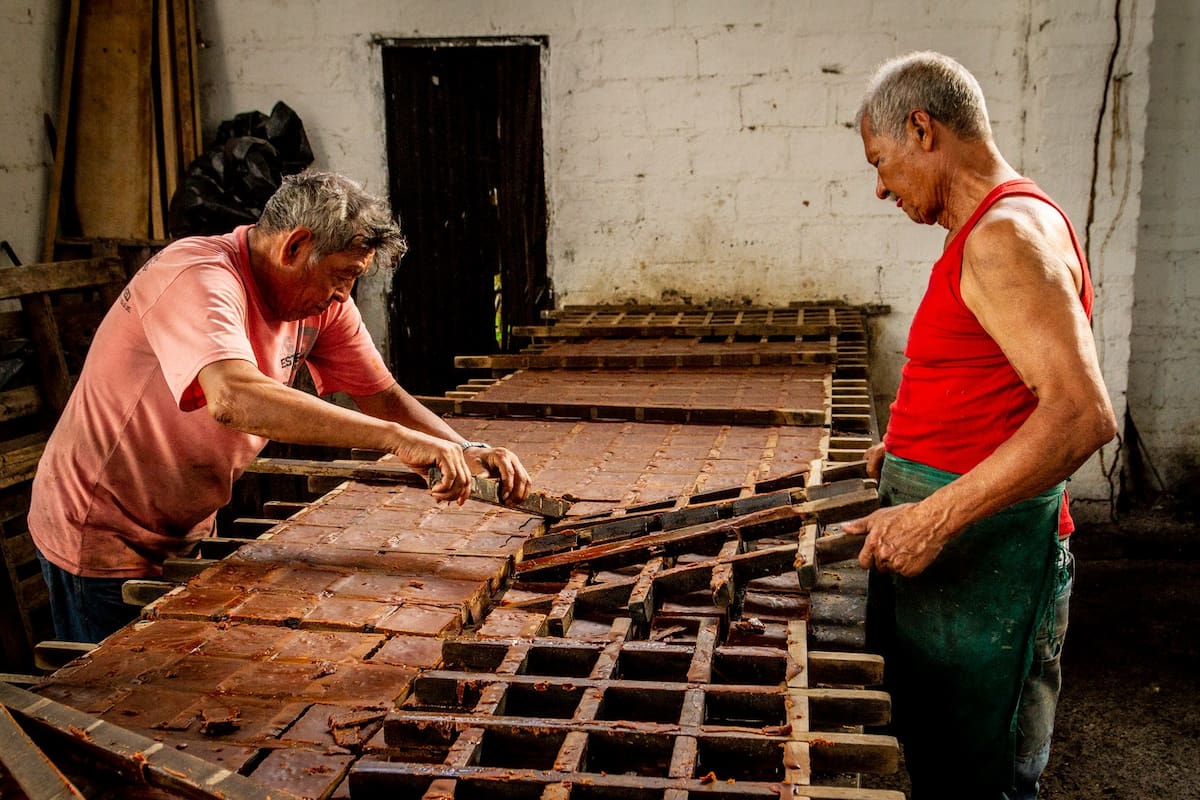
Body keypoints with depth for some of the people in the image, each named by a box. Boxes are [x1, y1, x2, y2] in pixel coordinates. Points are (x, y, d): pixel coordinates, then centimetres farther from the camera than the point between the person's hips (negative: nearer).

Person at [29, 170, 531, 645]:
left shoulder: (323, 302, -4)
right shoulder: (199, 278, -29)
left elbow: (382, 395, -1)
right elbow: (234, 398, -47)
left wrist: (468, 454, -19)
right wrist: (396, 437, -50)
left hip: (185, 532, 8)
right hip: (100, 538, -7)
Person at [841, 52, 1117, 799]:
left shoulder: (1008, 234, -19)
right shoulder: (987, 230, 13)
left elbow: (1084, 413, -29)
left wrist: (935, 515, -28)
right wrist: (914, 446, 16)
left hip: (984, 551, -10)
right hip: (944, 543, 10)